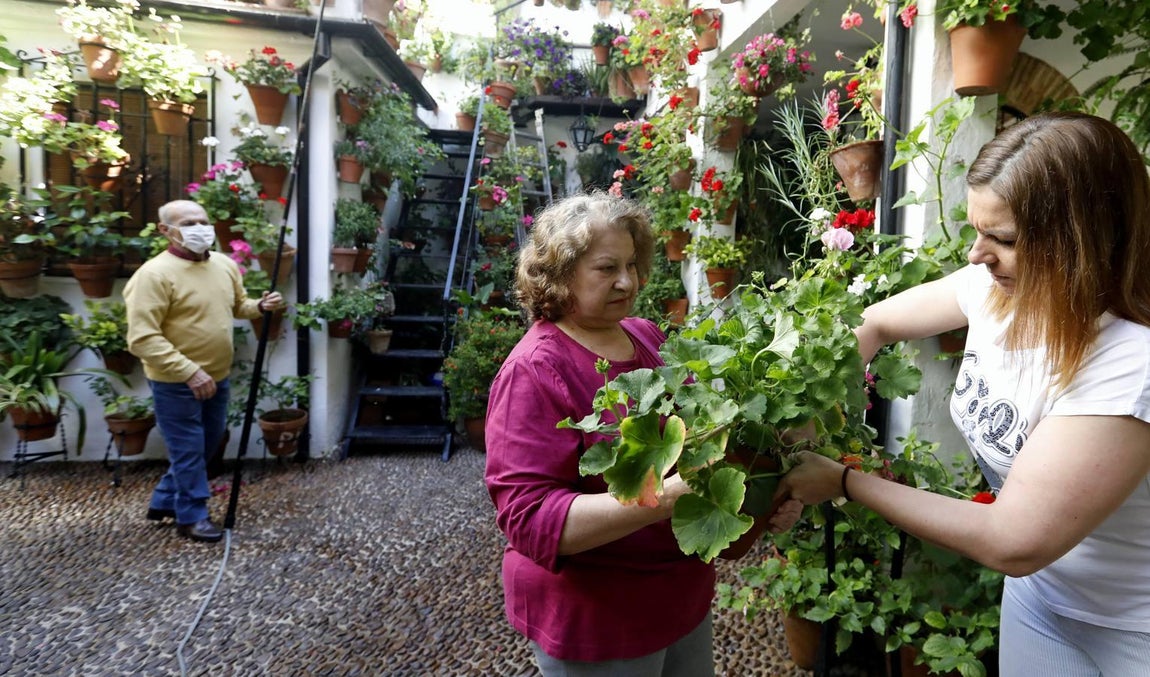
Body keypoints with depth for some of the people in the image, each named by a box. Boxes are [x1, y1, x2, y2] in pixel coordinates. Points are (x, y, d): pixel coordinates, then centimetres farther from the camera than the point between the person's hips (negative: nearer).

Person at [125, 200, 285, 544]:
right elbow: (142, 338, -23)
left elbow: (237, 305, 20)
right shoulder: (155, 274, -19)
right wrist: (189, 372, -28)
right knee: (188, 450, 4)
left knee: (206, 444, 19)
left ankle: (164, 501, 38)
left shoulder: (226, 265, 3)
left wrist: (260, 306, -3)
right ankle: (191, 516, 22)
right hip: (175, 383, -7)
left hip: (217, 377, 8)